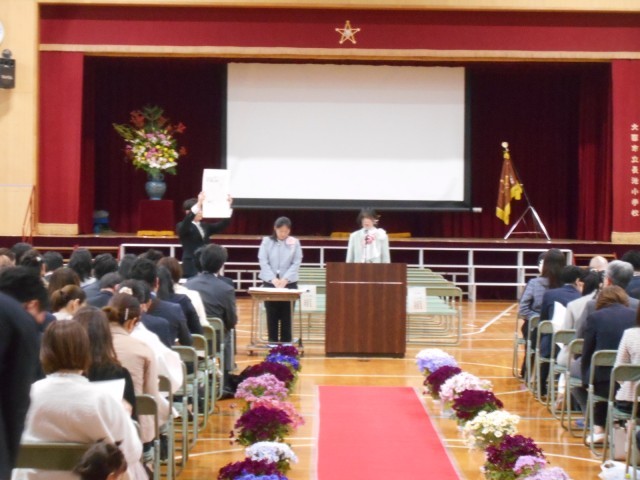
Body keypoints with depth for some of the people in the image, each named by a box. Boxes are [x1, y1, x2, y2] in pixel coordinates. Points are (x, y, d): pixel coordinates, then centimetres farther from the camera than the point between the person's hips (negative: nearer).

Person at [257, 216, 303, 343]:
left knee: (286, 317, 3)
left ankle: (286, 345, 9)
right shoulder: (267, 241, 2)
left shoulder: (295, 242, 2)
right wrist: (273, 279, -16)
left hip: (289, 283, 0)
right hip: (270, 283, 0)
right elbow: (263, 262, -4)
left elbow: (296, 263, -3)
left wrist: (285, 279, -16)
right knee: (272, 316, 4)